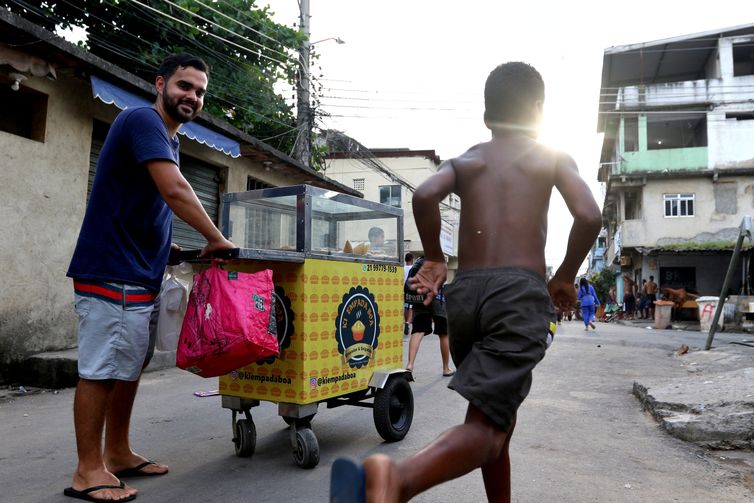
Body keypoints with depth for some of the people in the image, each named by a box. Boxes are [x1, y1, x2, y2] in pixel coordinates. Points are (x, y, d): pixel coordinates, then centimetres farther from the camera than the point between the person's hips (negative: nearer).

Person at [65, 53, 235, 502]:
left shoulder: (169, 139, 18)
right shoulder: (143, 121, -12)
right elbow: (175, 190, -24)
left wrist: (163, 246, 16)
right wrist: (217, 240, -16)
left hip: (140, 275, 10)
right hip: (112, 273, -10)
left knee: (130, 368, 14)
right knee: (101, 371, -3)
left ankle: (118, 454, 26)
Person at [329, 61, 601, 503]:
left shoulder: (465, 160, 18)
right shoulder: (553, 158, 13)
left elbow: (425, 196, -4)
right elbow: (589, 216, -4)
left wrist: (434, 260, 8)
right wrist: (566, 276, 10)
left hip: (464, 292, 4)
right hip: (520, 292, -4)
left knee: (499, 412, 22)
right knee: (486, 426, -13)